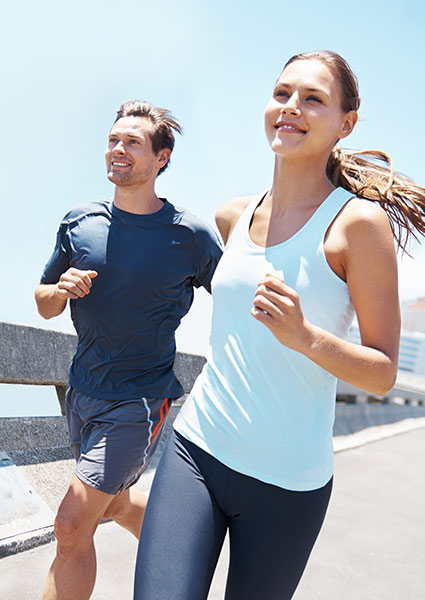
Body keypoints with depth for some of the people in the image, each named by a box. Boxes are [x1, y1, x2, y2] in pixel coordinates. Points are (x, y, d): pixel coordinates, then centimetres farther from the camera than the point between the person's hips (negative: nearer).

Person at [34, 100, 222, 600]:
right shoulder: (79, 222, -1)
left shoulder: (191, 236, -12)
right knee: (116, 504, 24)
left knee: (72, 527, -8)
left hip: (139, 400, -6)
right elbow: (44, 304, 7)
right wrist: (61, 290, -15)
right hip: (81, 392, 6)